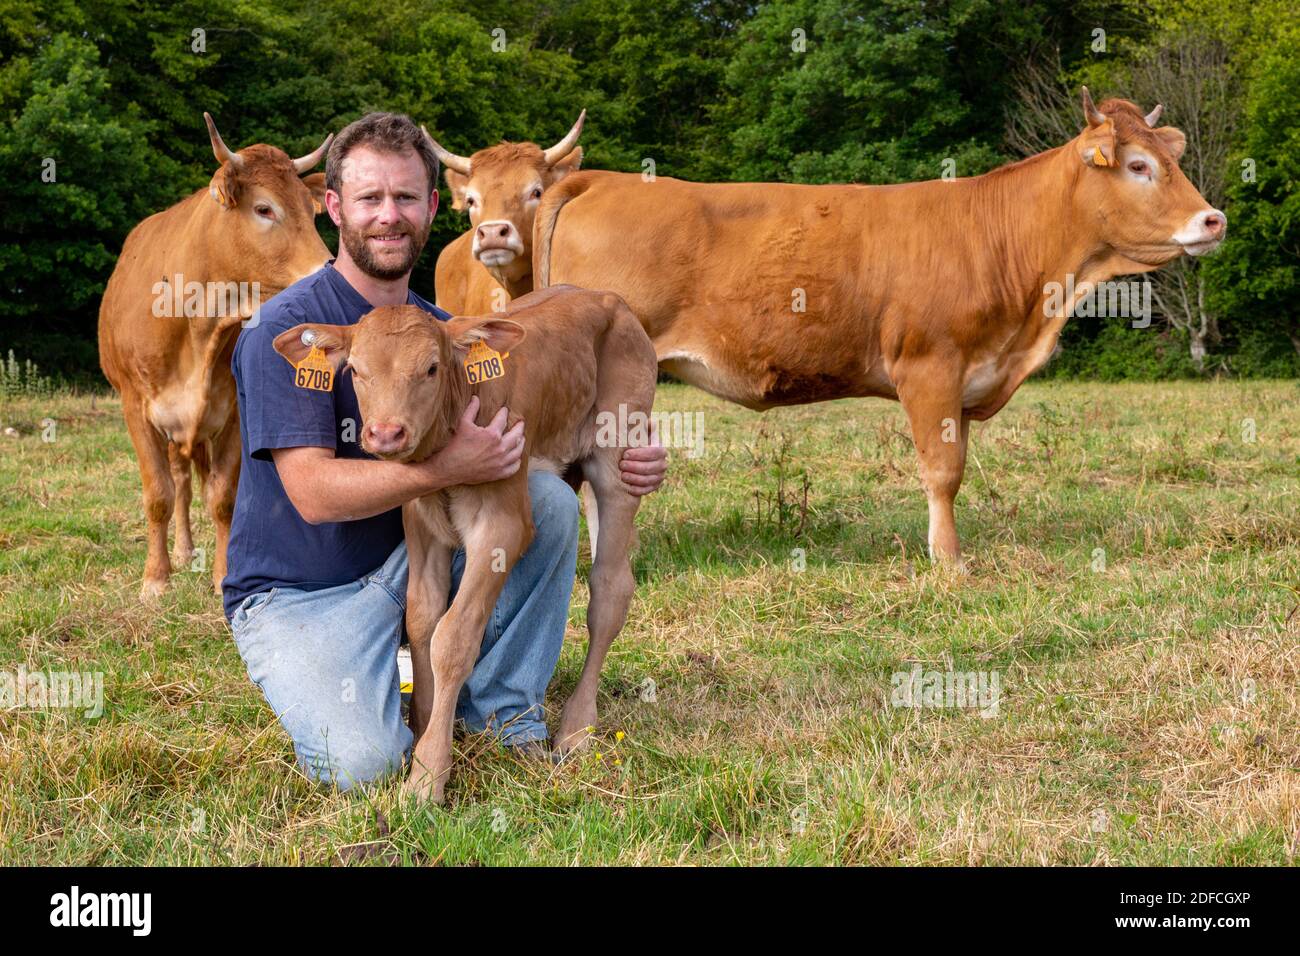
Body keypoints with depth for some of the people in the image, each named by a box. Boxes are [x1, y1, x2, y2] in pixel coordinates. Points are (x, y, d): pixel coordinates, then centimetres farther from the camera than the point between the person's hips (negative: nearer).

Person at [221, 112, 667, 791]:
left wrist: (618, 462, -9)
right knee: (362, 765, -28)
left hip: (407, 562, 6)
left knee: (548, 498, -13)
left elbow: (514, 449, 12)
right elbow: (314, 492, -24)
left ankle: (502, 712, -1)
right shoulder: (287, 329, -16)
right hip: (297, 594, -6)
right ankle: (315, 684, 8)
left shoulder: (441, 332, 7)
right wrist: (446, 470, -35)